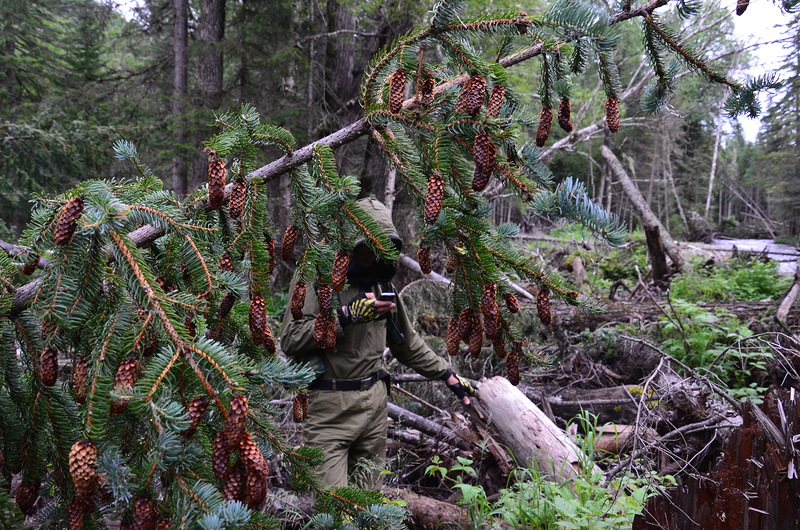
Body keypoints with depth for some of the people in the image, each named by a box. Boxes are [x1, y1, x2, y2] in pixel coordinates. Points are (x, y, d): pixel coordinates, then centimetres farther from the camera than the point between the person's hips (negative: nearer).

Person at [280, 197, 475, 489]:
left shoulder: (381, 282, 14)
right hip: (330, 406, -6)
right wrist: (347, 315, -21)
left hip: (375, 401, 6)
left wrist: (448, 375, 18)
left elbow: (407, 342, 23)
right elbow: (290, 339, -16)